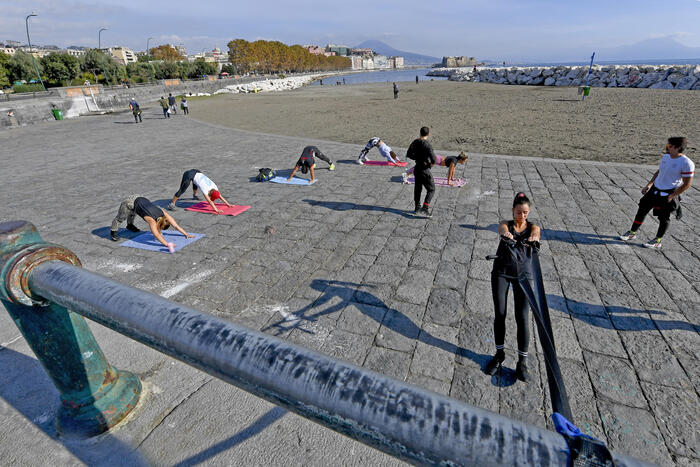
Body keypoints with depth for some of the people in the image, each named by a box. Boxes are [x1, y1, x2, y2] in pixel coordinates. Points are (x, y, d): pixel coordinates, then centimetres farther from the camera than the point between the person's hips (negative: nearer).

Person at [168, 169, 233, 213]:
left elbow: (221, 197, -2)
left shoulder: (214, 187, -12)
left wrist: (228, 204, -2)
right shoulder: (205, 189, -30)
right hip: (189, 175, -9)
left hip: (196, 173, 9)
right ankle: (171, 204, -10)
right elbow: (209, 201, -36)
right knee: (182, 190, -13)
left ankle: (194, 196, 65)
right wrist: (216, 210, -42)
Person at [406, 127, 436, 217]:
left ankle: (417, 208, 28)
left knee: (418, 188, 18)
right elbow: (433, 158, -26)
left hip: (417, 168, 7)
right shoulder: (427, 145, -20)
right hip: (425, 170, -7)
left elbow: (409, 154, 11)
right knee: (431, 189, 4)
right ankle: (425, 208, -6)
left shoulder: (415, 142, 1)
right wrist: (431, 163, -5)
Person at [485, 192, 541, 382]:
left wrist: (534, 238, -50)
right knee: (499, 313, 2)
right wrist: (507, 235, -51)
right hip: (501, 272, 0)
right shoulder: (506, 224, 0)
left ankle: (522, 361, 7)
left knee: (522, 317, -6)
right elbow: (502, 230, -25)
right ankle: (500, 353, 19)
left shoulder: (533, 227, 2)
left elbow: (535, 234, -23)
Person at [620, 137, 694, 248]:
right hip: (655, 189, 7)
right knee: (642, 209, 9)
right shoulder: (666, 156, 4)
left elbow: (687, 183, -14)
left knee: (664, 217, 4)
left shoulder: (686, 163, -17)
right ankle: (632, 233, 22)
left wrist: (672, 196, -15)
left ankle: (657, 241, 18)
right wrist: (649, 184, 12)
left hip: (668, 194, -7)